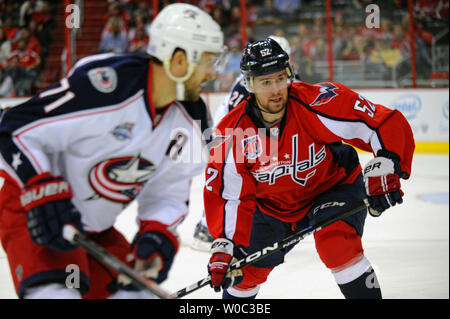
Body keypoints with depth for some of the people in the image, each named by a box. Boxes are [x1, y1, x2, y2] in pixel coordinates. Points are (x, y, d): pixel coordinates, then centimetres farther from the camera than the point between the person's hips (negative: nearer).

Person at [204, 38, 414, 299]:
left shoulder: (317, 103, -30)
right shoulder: (231, 133, -20)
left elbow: (388, 124, -29)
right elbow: (226, 195, -12)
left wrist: (383, 168, -45)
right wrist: (224, 246, -22)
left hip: (335, 187, -3)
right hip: (273, 206, 3)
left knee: (336, 244, -31)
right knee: (245, 272, 8)